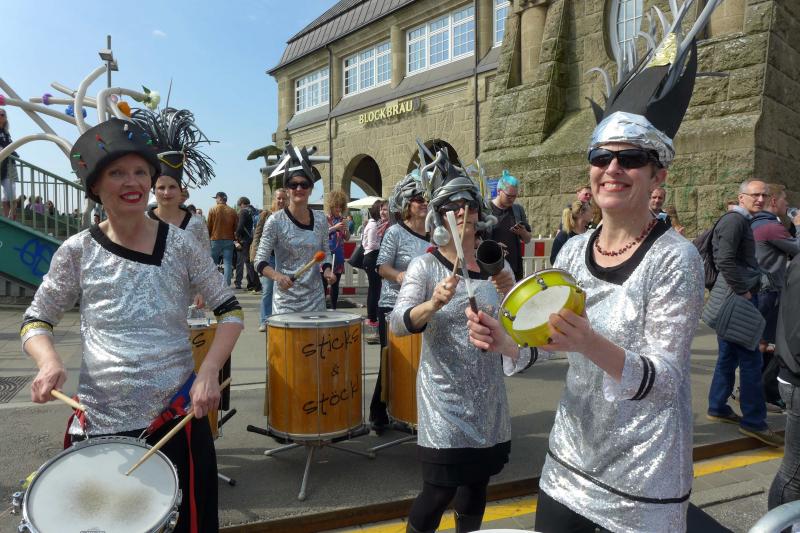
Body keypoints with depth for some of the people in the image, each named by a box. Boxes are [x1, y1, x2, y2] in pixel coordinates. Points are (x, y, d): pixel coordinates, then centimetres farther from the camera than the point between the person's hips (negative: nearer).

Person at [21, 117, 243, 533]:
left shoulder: (179, 244, -3)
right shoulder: (77, 251, -2)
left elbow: (230, 310, 0)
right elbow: (35, 321, 7)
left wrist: (209, 373, -14)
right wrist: (49, 361, -16)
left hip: (177, 414, 0)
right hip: (99, 420, 1)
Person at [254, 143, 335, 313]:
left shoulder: (321, 219, 4)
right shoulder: (276, 221, -9)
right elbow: (260, 262, -8)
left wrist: (327, 270, -4)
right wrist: (278, 276, -27)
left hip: (315, 298, 4)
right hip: (286, 301, -4)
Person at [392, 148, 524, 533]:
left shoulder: (498, 265, 3)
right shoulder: (424, 266, -10)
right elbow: (398, 323, -23)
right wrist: (433, 303, -41)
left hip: (488, 397, 5)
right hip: (444, 399, -4)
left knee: (477, 482, 17)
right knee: (440, 490, 0)